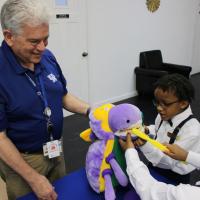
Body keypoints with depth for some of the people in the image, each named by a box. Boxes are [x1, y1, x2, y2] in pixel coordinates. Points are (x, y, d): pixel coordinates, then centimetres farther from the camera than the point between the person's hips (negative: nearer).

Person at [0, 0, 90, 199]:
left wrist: (91, 111, -9)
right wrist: (33, 178, -19)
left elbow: (63, 96, 7)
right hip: (21, 159, -5)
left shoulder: (47, 57, -7)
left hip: (55, 151, 6)